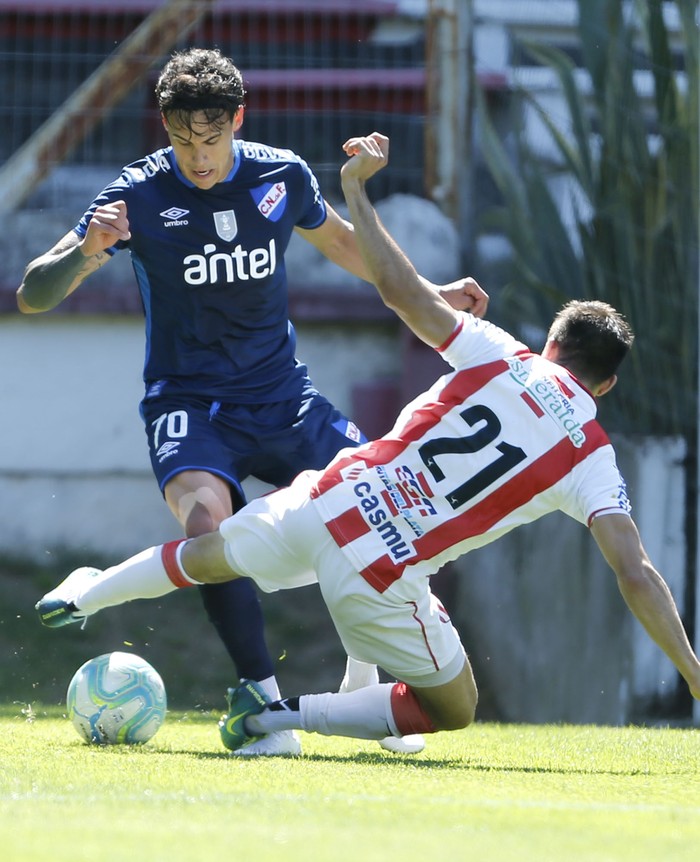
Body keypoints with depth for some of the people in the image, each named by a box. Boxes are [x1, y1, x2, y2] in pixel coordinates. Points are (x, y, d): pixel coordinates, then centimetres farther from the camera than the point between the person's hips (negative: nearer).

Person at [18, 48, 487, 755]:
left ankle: (362, 683, 15)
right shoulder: (141, 194, -12)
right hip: (188, 400, -4)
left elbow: (341, 241, 22)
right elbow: (31, 296, -15)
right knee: (207, 517, -34)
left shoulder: (282, 177, -1)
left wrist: (429, 292, 22)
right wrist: (84, 253, -36)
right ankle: (267, 706, -28)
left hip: (281, 397, 4)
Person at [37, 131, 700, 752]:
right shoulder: (593, 462, -3)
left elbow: (399, 289, -1)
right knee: (454, 712, 15)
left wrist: (356, 184, 9)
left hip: (327, 502, 4)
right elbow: (635, 576, -10)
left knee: (212, 555, 34)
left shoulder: (499, 355, 1)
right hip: (381, 579, -4)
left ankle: (86, 594, 49)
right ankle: (280, 717, 1)